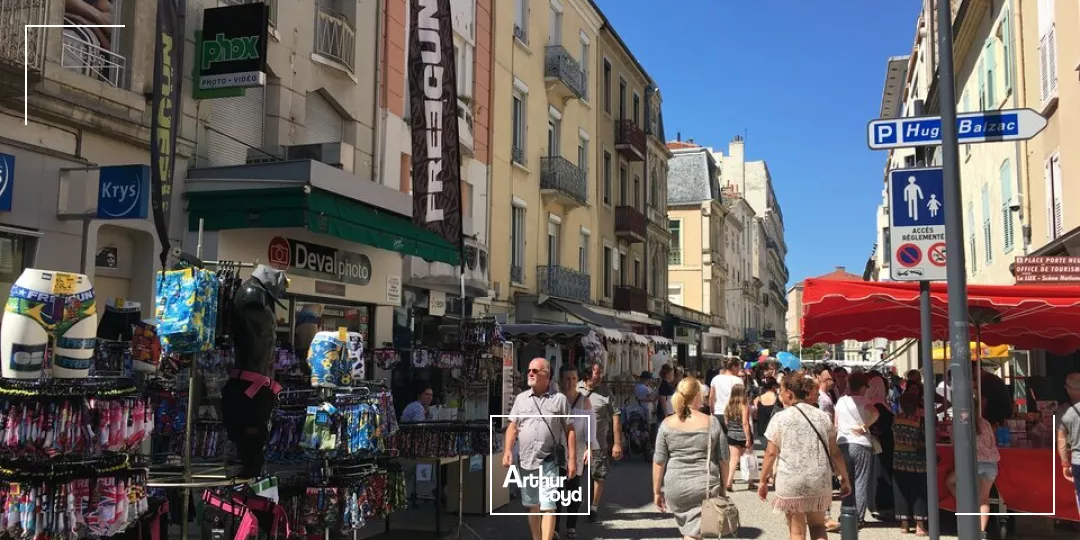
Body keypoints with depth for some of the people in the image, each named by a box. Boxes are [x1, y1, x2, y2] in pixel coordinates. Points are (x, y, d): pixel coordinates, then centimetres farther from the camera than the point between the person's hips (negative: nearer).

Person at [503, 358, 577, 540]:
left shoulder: (559, 399, -1)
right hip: (526, 462, 4)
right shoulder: (520, 398, 8)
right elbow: (513, 427, 10)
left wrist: (572, 459, -5)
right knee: (532, 506, 15)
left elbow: (570, 430, -1)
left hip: (549, 462, -4)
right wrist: (507, 450, -4)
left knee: (548, 506, -9)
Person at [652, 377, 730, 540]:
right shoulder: (711, 422, -3)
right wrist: (723, 487, 14)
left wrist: (657, 491, 6)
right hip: (704, 488, -1)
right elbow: (723, 460, 2)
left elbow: (659, 461, -2)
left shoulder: (667, 424, -2)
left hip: (674, 489, 2)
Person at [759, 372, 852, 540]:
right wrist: (845, 477, 15)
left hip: (791, 482, -3)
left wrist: (763, 480, 3)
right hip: (819, 481, 3)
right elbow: (834, 452, 6)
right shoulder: (823, 417, 6)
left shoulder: (780, 418, -5)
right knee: (817, 525, 20)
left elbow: (771, 452, -6)